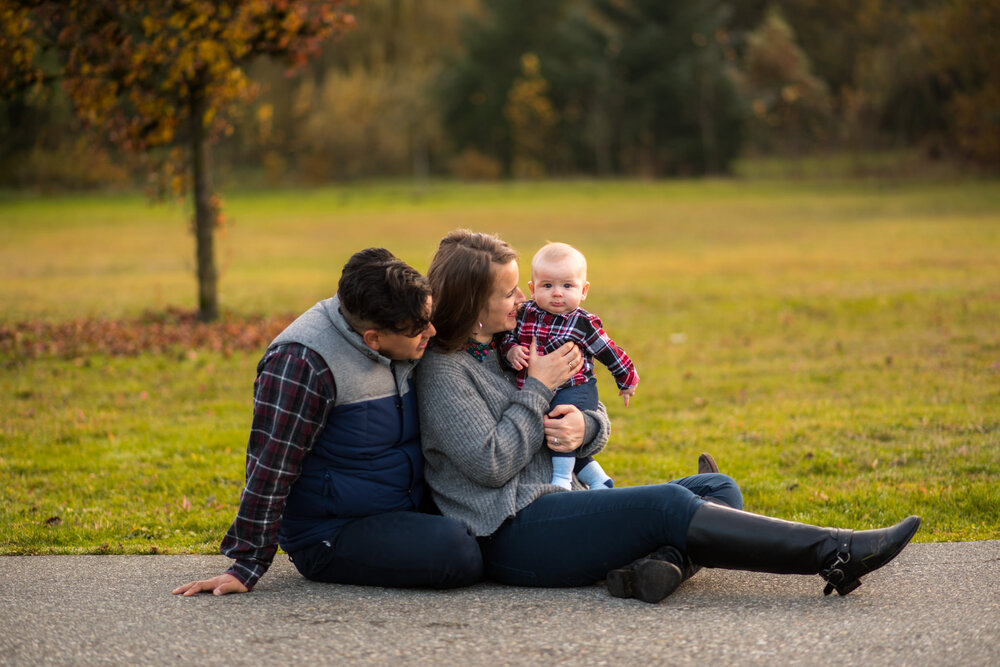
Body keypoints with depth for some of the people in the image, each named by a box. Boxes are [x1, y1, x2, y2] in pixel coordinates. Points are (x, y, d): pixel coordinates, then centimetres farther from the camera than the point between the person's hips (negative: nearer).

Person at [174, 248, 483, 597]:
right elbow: (270, 468, -21)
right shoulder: (302, 362, -23)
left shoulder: (401, 346, 2)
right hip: (332, 536, -8)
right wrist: (247, 565, -19)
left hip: (406, 512, 8)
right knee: (460, 555, -27)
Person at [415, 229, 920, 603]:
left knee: (718, 489, -6)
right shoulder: (443, 371, -5)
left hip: (559, 502, 9)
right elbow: (490, 464, -17)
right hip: (514, 536, -9)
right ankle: (835, 555, -33)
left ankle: (658, 564, -39)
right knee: (665, 505, -28)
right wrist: (539, 389, -7)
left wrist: (585, 428, -6)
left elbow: (599, 424, 19)